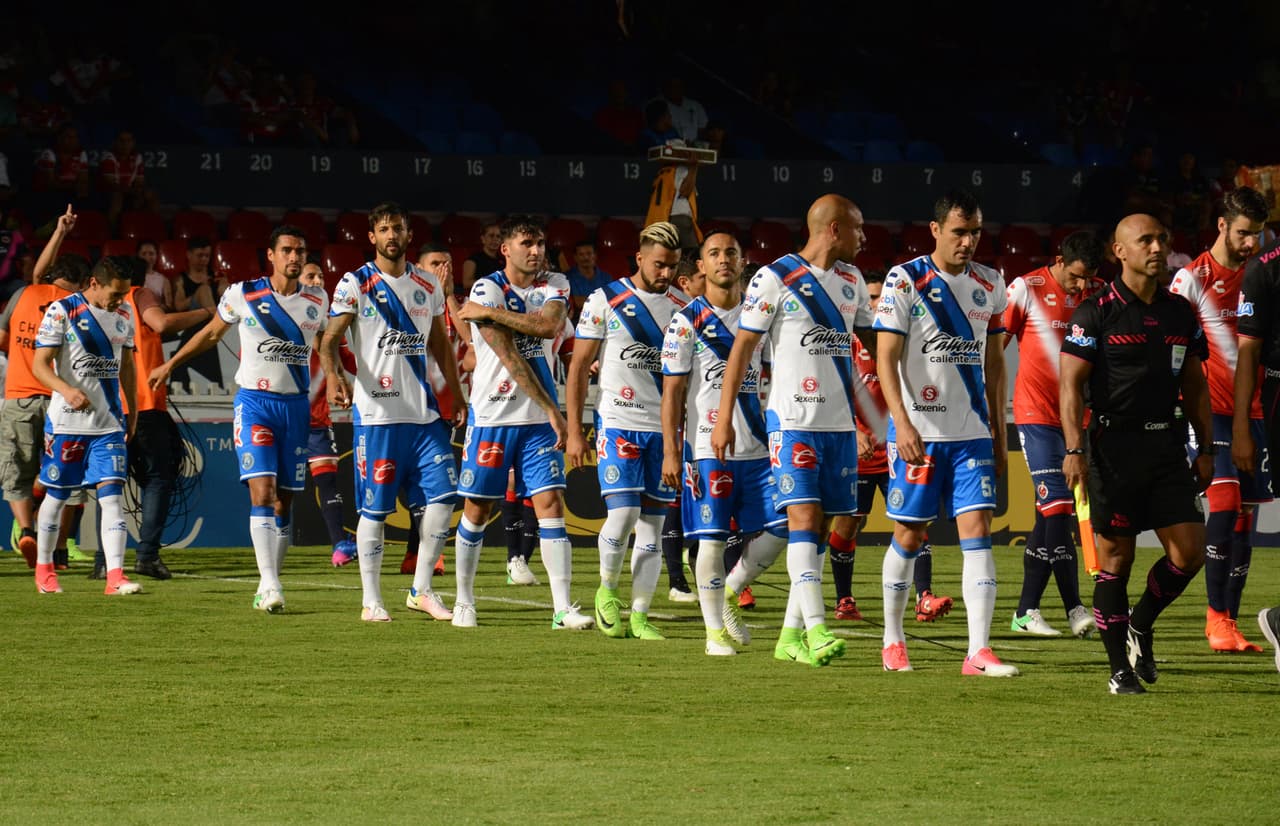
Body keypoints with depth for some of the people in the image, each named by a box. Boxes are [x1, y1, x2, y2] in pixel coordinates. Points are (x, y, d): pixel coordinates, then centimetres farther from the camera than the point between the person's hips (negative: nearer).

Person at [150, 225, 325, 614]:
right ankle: (270, 585, -23)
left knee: (284, 500, 4)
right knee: (262, 490, -18)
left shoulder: (316, 302, 5)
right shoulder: (243, 294, -3)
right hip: (254, 402, -3)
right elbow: (211, 333, 13)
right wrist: (170, 364, 18)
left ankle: (267, 586, 15)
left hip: (296, 405, 3)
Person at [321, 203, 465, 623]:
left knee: (442, 496, -3)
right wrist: (334, 376, -33)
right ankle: (371, 600, 6)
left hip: (424, 412, 5)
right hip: (376, 414, -5)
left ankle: (421, 589, 9)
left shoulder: (428, 285, 12)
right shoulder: (356, 285, -3)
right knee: (375, 508, -2)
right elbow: (330, 339, -13)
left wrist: (458, 399, 18)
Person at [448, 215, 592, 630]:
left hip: (539, 420, 3)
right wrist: (552, 410, -18)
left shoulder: (553, 285, 5)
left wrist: (490, 312, -21)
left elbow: (549, 325, -18)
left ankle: (563, 607, -7)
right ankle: (464, 602, 18)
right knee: (477, 510, 4)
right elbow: (510, 357, -16)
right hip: (492, 415, -3)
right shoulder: (487, 289, -10)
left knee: (551, 505, -5)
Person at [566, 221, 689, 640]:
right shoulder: (606, 301, -2)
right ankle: (607, 589, 9)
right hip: (619, 424, -4)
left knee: (652, 525, 3)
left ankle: (639, 615, 8)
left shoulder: (683, 307, 9)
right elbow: (578, 367, 0)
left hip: (666, 429, 4)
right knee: (623, 514, -16)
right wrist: (574, 431, -5)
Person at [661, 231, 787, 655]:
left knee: (780, 528, -1)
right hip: (706, 448, -4)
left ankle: (731, 591, 21)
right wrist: (670, 452, -10)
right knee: (712, 538, -5)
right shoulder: (686, 321, -2)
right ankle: (715, 629, 6)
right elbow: (672, 392, -4)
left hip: (757, 446, 5)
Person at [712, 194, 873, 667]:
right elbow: (743, 346, -6)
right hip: (793, 420, -7)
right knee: (803, 516, -16)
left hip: (840, 423, 7)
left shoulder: (851, 280, 13)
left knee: (821, 525, 5)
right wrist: (724, 417, -10)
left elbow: (874, 339, 26)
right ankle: (816, 628, -24)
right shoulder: (775, 279, -6)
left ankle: (791, 635, 11)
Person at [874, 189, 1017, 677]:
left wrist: (999, 432, 15)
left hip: (972, 434, 4)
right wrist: (903, 423, -22)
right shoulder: (905, 281, -6)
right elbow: (886, 359, -11)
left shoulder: (989, 285, 9)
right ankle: (892, 641, 20)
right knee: (909, 535, 3)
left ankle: (979, 651, -11)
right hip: (918, 431, -4)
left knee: (977, 531, -7)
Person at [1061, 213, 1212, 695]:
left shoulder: (1180, 313, 11)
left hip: (1166, 444, 5)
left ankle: (1140, 625, 22)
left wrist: (1206, 448, 14)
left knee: (1189, 550, -3)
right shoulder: (1097, 313, -4)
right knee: (1115, 558, -1)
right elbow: (1071, 385, -7)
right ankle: (1120, 668, 7)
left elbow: (1195, 386, 19)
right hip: (1114, 445, -5)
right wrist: (1074, 450, -16)